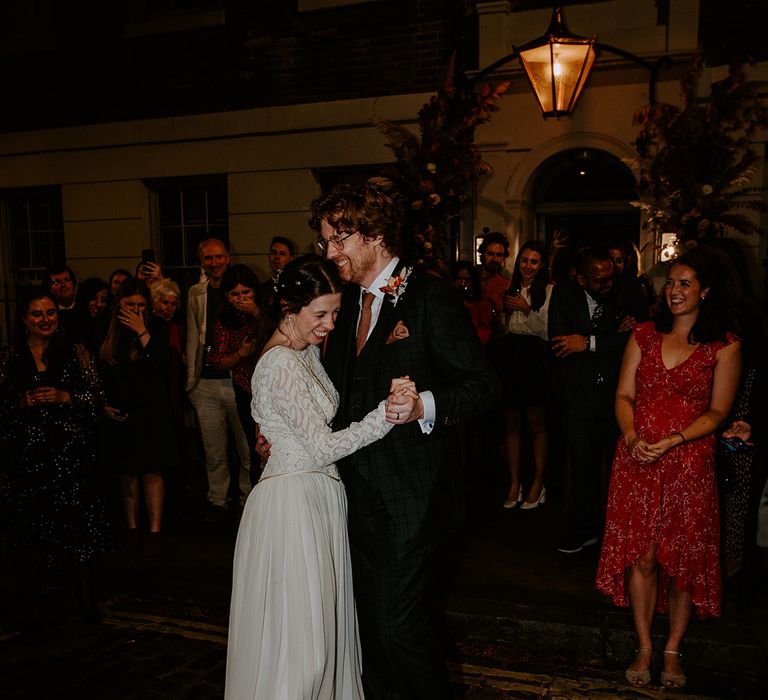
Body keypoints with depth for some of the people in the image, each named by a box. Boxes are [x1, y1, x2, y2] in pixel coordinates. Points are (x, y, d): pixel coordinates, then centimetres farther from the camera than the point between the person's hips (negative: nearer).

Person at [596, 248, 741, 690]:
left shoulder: (725, 347, 0)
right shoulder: (645, 336, 9)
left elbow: (718, 412, -3)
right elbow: (624, 395, 6)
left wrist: (673, 441, -17)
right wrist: (632, 437, -12)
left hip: (690, 464, -2)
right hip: (637, 461, 2)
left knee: (683, 558, 6)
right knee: (640, 556, 4)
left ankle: (673, 651, 25)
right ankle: (644, 649, 21)